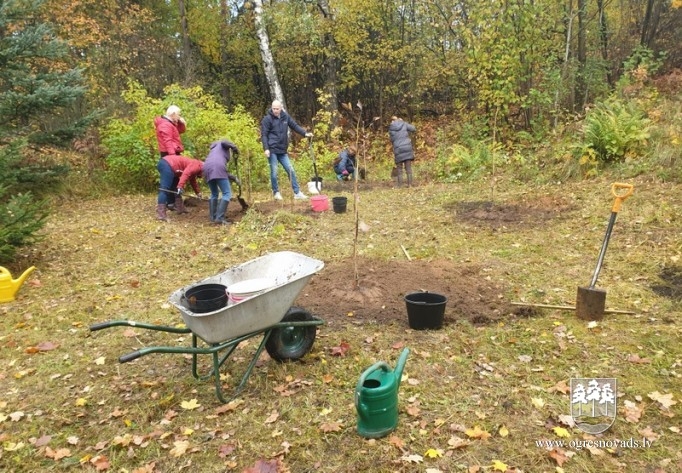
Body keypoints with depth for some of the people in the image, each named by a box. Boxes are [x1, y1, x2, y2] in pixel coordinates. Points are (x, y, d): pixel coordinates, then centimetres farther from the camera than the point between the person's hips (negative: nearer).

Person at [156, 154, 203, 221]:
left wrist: (198, 192, 46)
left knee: (176, 188, 20)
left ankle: (180, 208, 26)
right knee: (165, 190, -16)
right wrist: (180, 186, -28)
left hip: (165, 164, 11)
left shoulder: (193, 167, 27)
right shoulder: (196, 165, -3)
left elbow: (193, 181, 41)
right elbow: (186, 174, -21)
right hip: (167, 165, -11)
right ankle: (160, 214, -22)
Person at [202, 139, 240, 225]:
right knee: (227, 194, -5)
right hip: (217, 168, -8)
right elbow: (225, 143, -2)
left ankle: (213, 217, 23)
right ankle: (220, 218, -15)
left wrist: (234, 178, 40)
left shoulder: (214, 151, 41)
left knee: (214, 193, 25)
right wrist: (236, 150, 13)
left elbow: (224, 172, 38)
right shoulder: (223, 144, 25)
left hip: (207, 168, 8)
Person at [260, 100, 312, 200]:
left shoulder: (285, 116, 8)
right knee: (274, 171, -1)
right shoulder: (267, 119, -6)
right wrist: (266, 148, -17)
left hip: (282, 150, 5)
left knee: (291, 170, 4)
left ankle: (297, 192, 10)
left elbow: (295, 126, 11)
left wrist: (305, 133, -3)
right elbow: (264, 135, -8)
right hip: (272, 150, -5)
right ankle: (276, 192, 16)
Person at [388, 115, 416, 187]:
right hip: (407, 148, 1)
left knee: (399, 169, 8)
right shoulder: (404, 124, 2)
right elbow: (413, 129, 8)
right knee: (408, 168, 5)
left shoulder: (391, 129, 2)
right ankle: (409, 184, 3)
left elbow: (392, 140, 9)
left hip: (398, 150, -1)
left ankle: (400, 186, 4)